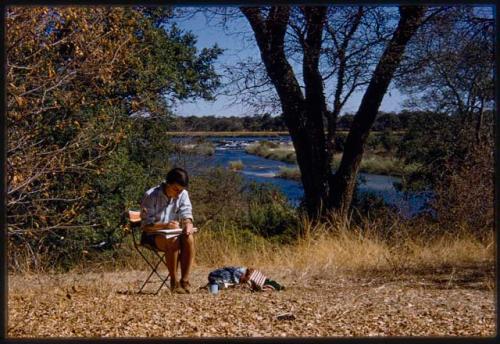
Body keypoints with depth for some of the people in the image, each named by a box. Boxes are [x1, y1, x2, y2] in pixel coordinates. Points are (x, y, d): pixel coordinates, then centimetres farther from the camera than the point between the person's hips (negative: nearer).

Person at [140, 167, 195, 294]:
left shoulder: (183, 194, -1)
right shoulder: (151, 196, -15)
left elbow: (186, 215, 0)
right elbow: (146, 225, -15)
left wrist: (188, 224, -25)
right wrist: (166, 225, -32)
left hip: (173, 234, 4)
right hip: (152, 235, -4)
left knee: (189, 239, -28)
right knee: (172, 241, -36)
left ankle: (185, 281, -28)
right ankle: (174, 282, -26)